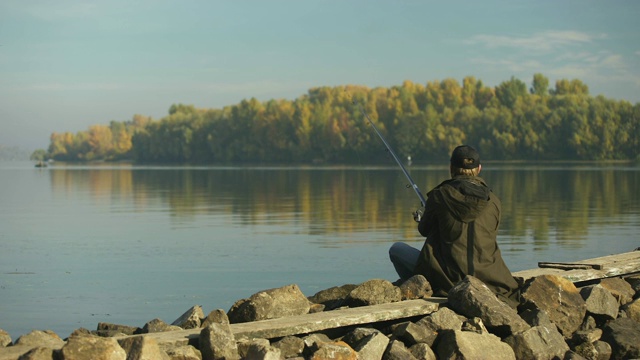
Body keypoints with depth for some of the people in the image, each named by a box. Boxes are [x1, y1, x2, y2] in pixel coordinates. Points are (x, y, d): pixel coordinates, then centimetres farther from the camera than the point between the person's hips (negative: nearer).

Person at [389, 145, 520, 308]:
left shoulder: (440, 195, -8)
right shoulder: (493, 201, 1)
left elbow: (424, 230, 6)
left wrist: (422, 217, 32)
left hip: (448, 276, -5)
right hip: (487, 279, 5)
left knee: (396, 249, 15)